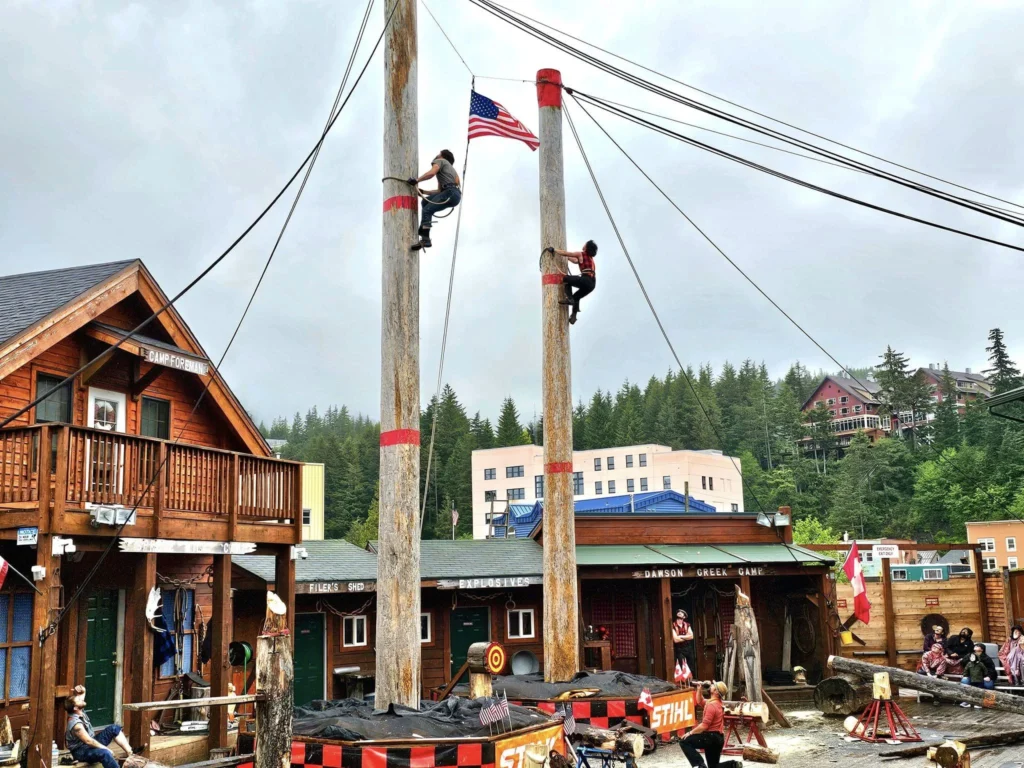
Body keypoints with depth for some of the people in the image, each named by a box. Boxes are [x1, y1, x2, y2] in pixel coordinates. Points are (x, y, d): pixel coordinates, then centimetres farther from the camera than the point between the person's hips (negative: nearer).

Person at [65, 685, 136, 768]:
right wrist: (106, 748, -20)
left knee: (114, 729, 2)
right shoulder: (75, 723, -27)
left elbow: (81, 693, 14)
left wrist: (81, 690, -11)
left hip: (91, 743, 10)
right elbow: (88, 741, -27)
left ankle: (130, 754, -3)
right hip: (81, 752, -10)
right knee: (104, 753, -38)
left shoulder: (80, 711, -1)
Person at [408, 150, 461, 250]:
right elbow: (440, 190, 30)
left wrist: (416, 180, -6)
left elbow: (431, 173, -11)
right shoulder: (449, 167, 38)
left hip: (450, 192, -9)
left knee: (427, 210, -13)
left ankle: (425, 239, -25)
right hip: (457, 195, 9)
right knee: (426, 201, 17)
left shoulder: (439, 161, 12)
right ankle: (423, 230, 6)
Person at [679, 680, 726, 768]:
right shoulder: (718, 703, 10)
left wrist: (690, 733, -14)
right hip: (718, 738, 9)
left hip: (711, 737, -9)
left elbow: (704, 725, -23)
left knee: (684, 742, -9)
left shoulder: (712, 705, -20)